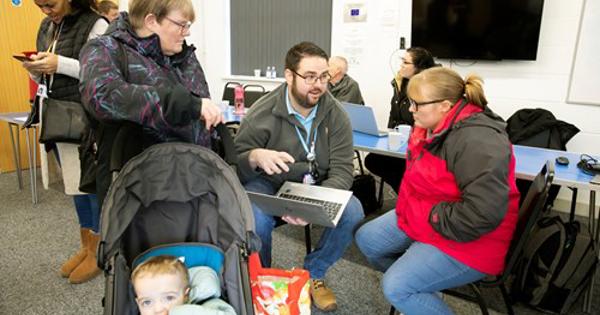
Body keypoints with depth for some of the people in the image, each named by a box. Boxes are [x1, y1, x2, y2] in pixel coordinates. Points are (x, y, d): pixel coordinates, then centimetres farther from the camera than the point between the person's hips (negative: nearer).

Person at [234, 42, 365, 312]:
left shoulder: (336, 116, -8)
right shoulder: (262, 113, -14)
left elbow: (341, 171, -12)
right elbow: (234, 163, -10)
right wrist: (256, 157, -36)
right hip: (268, 184, -2)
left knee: (353, 213, -22)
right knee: (255, 219, -34)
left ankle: (313, 274, 7)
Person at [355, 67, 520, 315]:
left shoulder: (477, 140, -28)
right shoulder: (434, 126, 2)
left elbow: (484, 213, -34)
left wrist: (434, 218, -21)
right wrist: (410, 209, 4)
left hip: (465, 240, -10)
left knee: (396, 288, -18)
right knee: (366, 239, 9)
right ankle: (416, 291, 24)